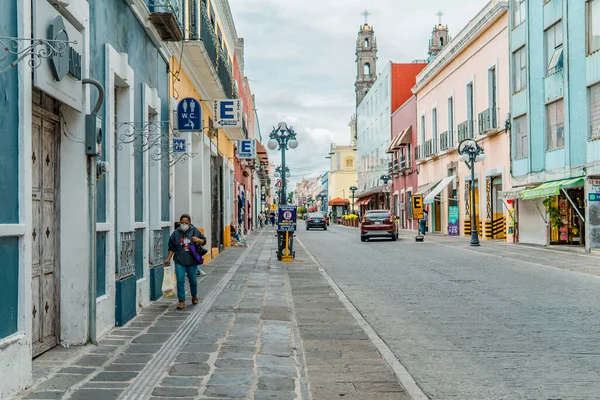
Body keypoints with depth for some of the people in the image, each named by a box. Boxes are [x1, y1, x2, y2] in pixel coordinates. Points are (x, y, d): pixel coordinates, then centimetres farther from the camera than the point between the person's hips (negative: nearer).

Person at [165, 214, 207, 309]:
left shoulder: (194, 231, 0)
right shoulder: (175, 233, 1)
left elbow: (204, 241, 9)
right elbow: (171, 248, 10)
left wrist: (198, 240, -12)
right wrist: (168, 259, 6)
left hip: (192, 262, 0)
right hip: (179, 262, 0)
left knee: (193, 280, 11)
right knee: (180, 281, -7)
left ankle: (194, 297, 37)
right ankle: (181, 301, 0)